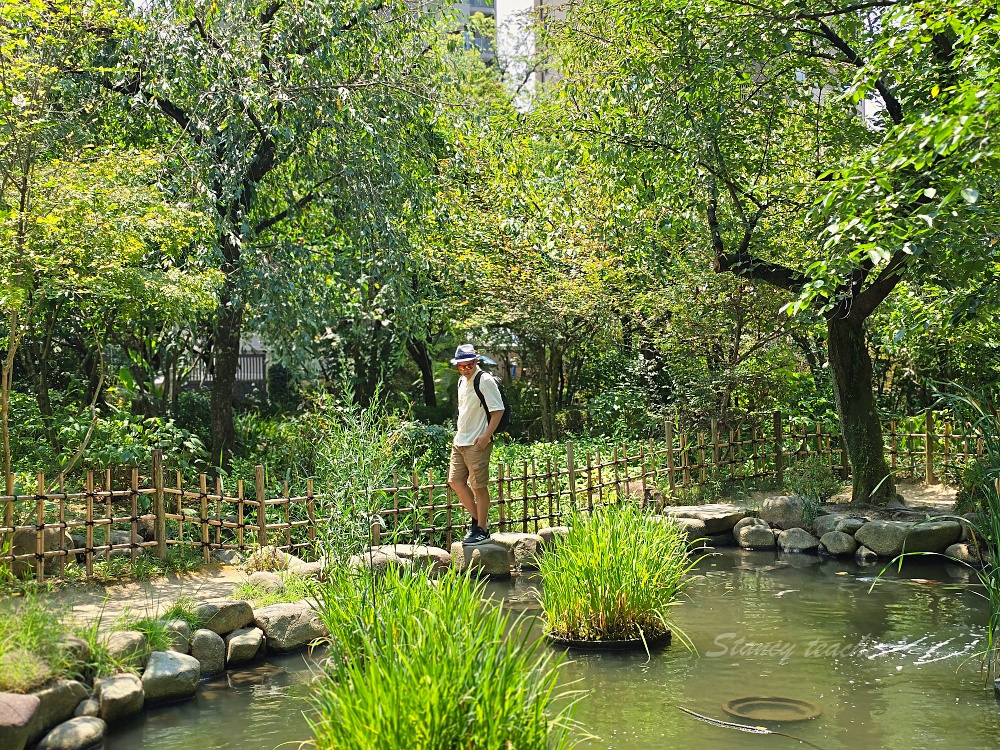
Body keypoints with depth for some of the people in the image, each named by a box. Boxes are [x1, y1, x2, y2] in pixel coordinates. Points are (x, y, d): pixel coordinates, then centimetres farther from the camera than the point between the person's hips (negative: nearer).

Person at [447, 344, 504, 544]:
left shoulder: (485, 381, -11)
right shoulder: (462, 381, 15)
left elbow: (498, 410, -15)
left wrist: (486, 436, -20)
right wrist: (459, 434, 19)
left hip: (477, 443, -9)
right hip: (460, 442, 9)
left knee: (479, 486, -3)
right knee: (455, 481, 10)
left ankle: (482, 529, 7)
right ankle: (478, 519, 23)